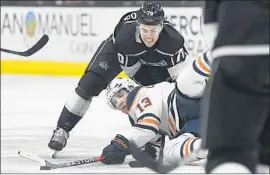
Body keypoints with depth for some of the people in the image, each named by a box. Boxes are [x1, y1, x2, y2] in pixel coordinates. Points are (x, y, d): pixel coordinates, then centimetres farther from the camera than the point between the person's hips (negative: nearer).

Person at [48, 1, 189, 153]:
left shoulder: (173, 40, -40)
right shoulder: (124, 34, -42)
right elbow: (133, 70, -26)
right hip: (118, 50, -2)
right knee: (89, 84, -15)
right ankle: (62, 130, -5)